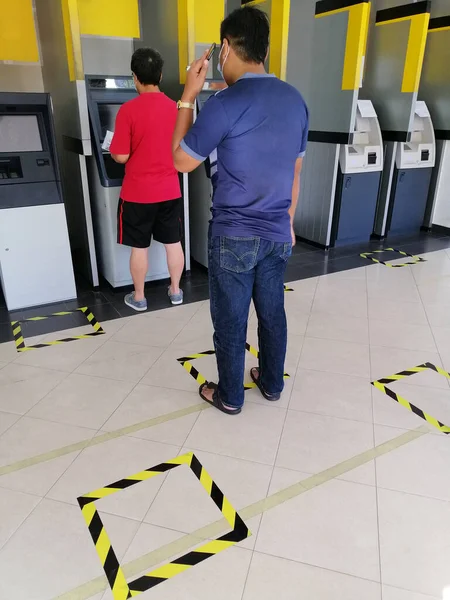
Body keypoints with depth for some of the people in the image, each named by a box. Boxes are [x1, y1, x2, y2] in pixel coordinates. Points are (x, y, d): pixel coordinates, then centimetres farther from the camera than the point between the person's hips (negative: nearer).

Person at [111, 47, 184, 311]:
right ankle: (176, 290, 26)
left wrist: (112, 149, 9)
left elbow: (121, 156, -13)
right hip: (170, 190, 4)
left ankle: (139, 297, 20)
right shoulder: (176, 108, 0)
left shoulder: (128, 110, -13)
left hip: (138, 193, -3)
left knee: (139, 247, 8)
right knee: (173, 242, 13)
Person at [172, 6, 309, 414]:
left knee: (230, 322, 10)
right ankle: (272, 383, 37)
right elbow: (295, 172, 10)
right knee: (273, 312, 19)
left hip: (234, 236, -6)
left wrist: (188, 96, 0)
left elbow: (182, 161, -6)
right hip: (278, 234, 6)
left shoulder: (225, 104, -17)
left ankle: (230, 396, 28)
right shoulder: (296, 101, 3)